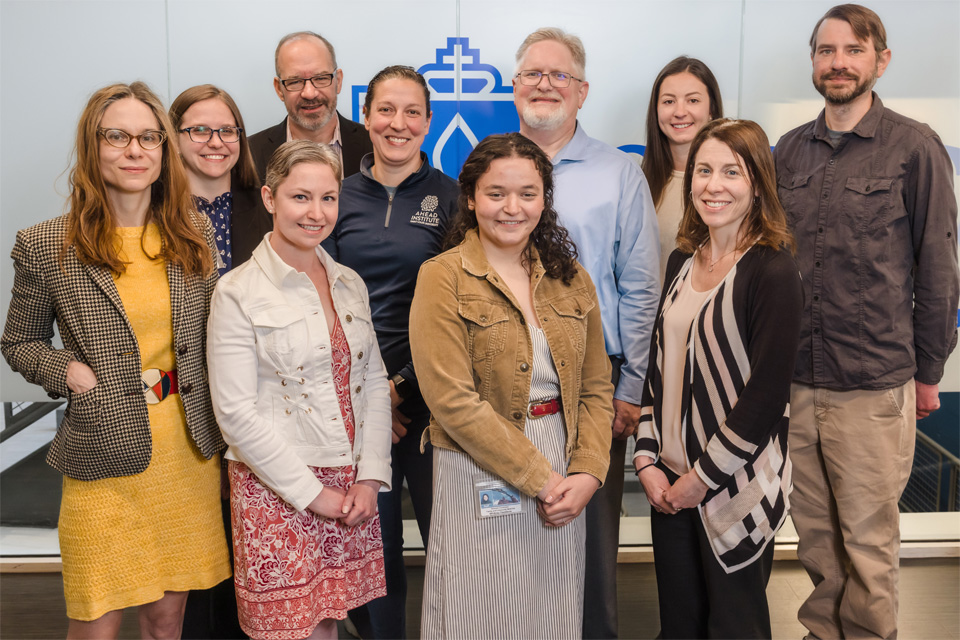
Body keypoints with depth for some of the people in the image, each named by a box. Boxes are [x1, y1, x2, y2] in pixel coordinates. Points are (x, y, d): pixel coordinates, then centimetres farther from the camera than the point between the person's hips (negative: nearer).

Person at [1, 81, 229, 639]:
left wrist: (225, 436, 7)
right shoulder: (46, 248, -4)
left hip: (191, 450, 3)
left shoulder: (195, 234, 5)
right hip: (105, 457, -2)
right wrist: (67, 370, -12)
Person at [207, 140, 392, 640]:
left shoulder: (350, 284, 9)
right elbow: (235, 411, -13)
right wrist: (313, 493, -12)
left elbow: (374, 382, 10)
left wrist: (370, 477, 0)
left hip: (351, 490, 5)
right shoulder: (238, 293, -9)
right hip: (277, 492, -5)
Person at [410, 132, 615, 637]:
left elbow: (595, 387, 8)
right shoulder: (443, 279, -8)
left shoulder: (569, 277, 7)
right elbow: (454, 402, -15)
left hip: (563, 478, 5)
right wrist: (538, 477, -14)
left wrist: (587, 472, -6)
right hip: (480, 477, -4)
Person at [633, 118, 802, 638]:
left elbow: (766, 395, -17)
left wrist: (701, 478, -12)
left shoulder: (773, 272, -14)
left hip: (736, 485, -6)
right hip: (669, 483, 6)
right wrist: (648, 459, 1)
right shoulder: (682, 262, 7)